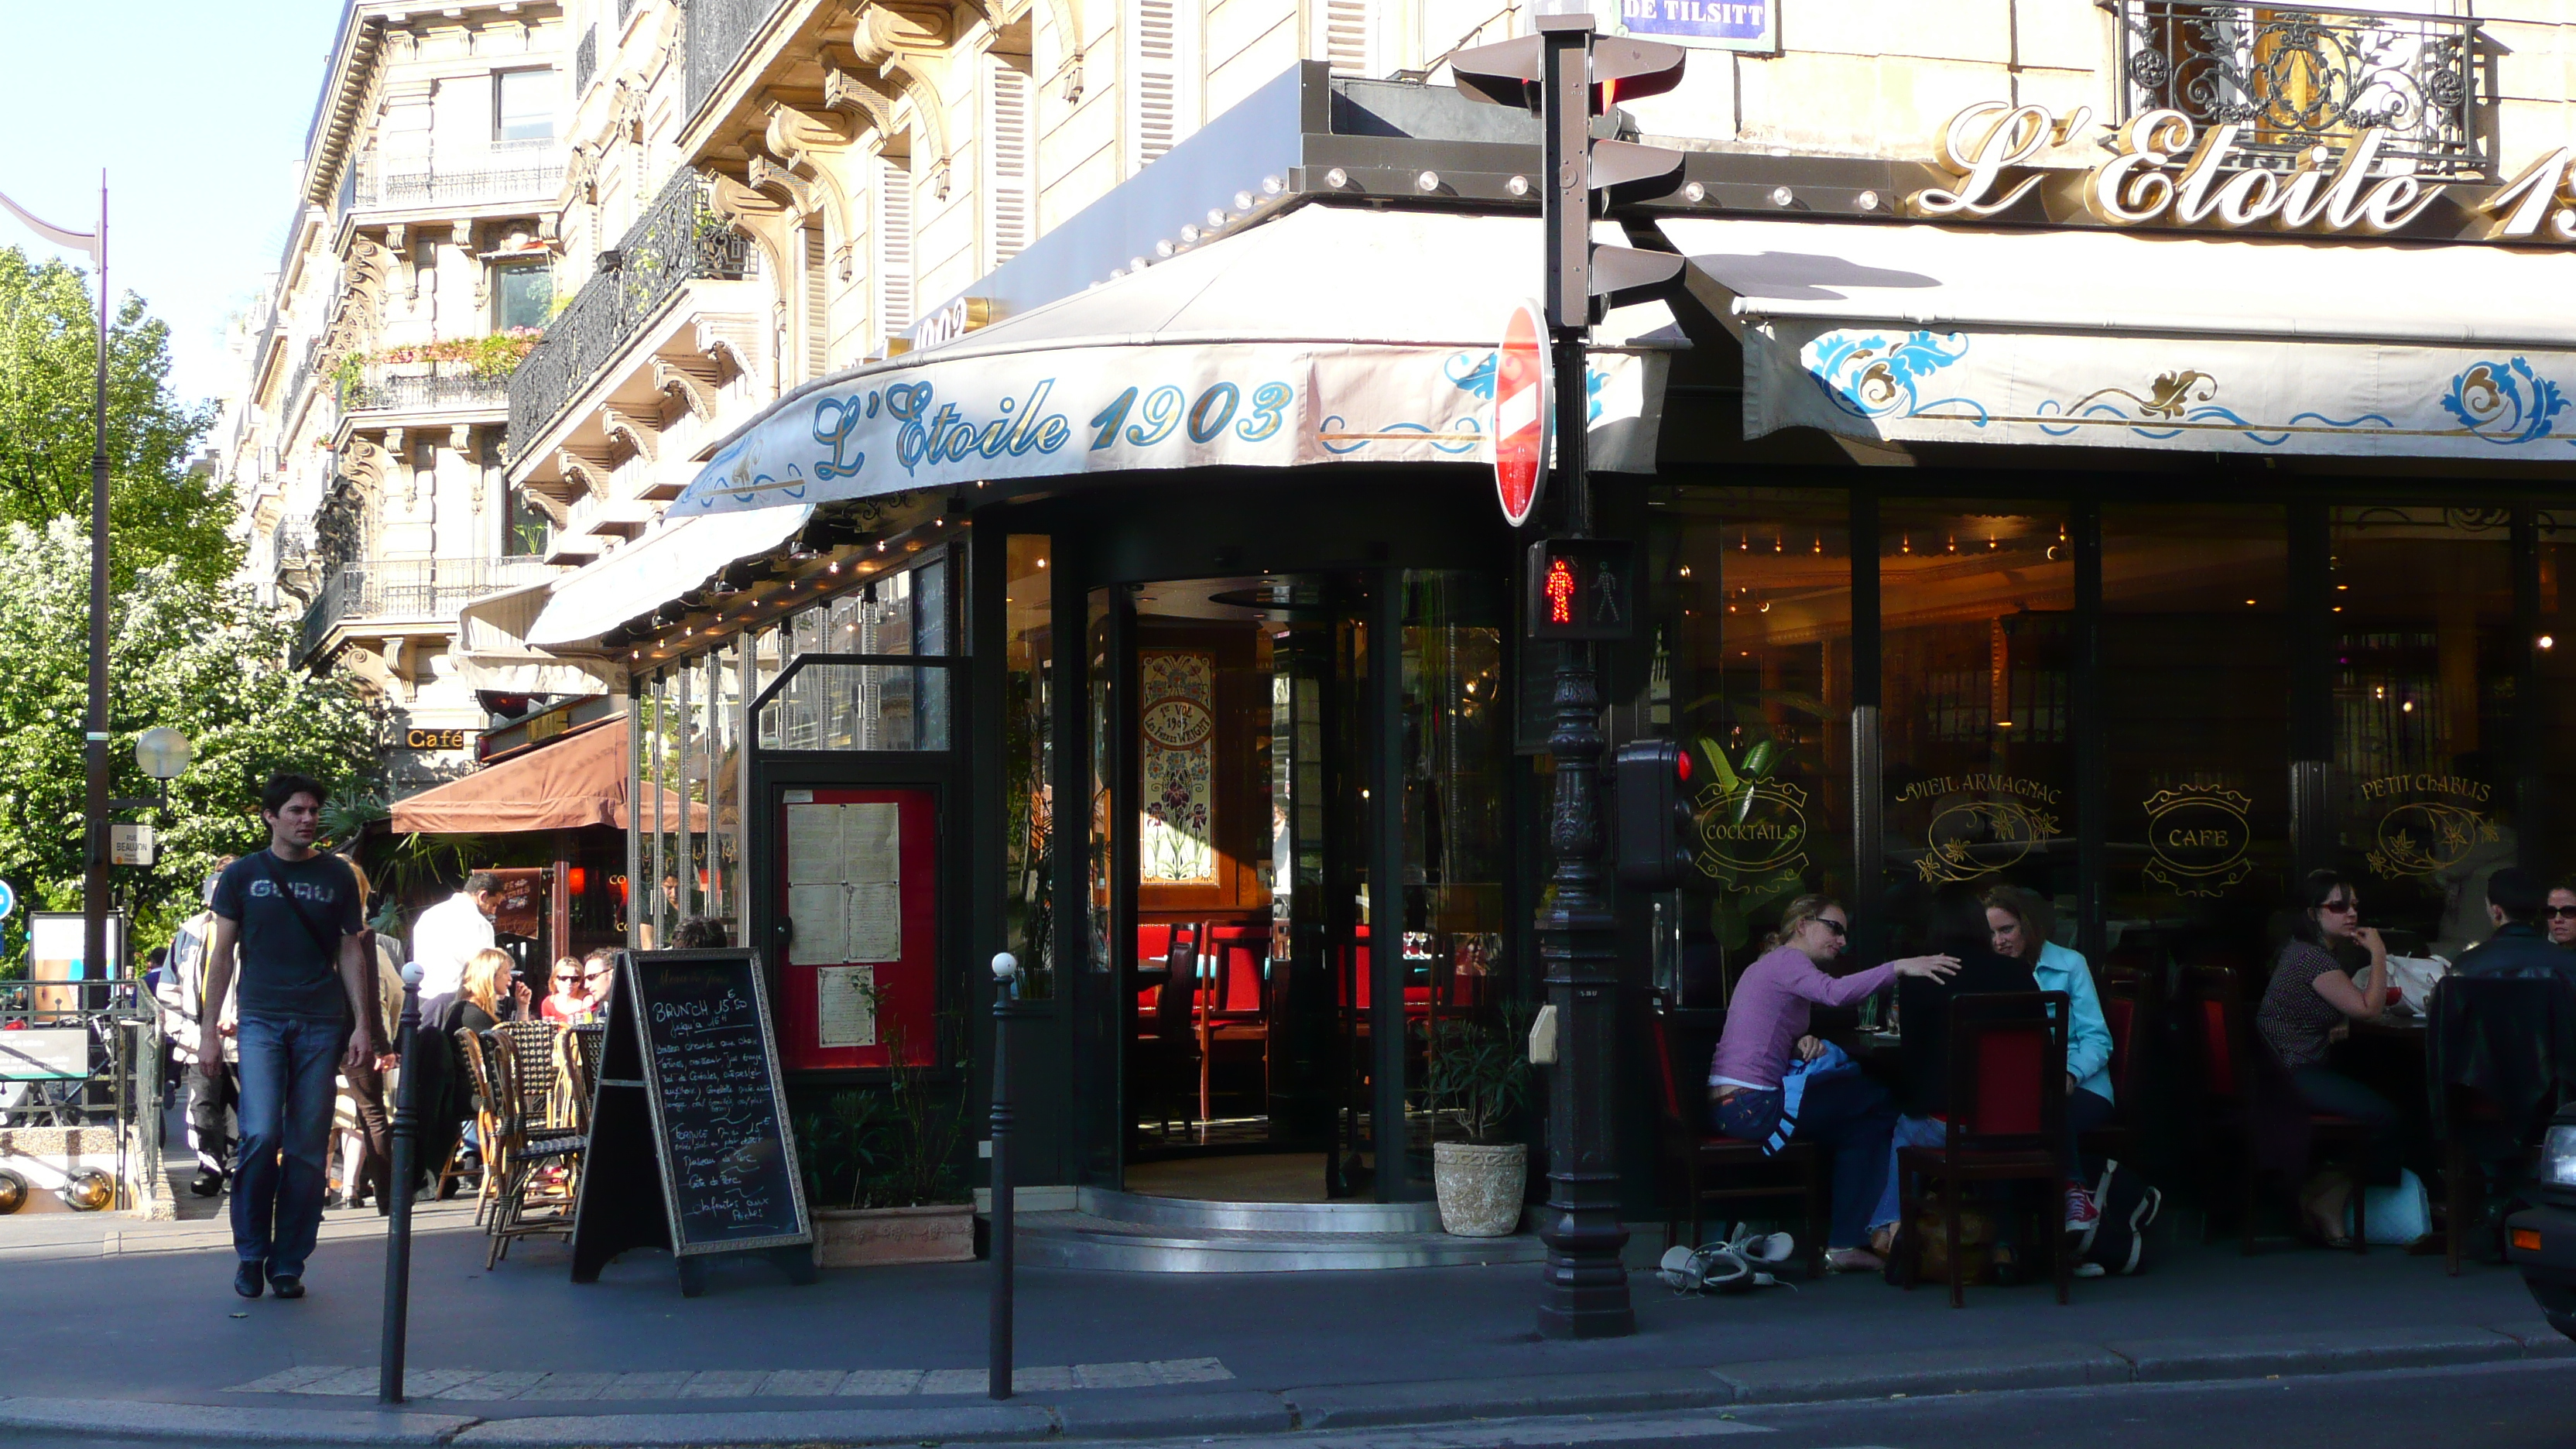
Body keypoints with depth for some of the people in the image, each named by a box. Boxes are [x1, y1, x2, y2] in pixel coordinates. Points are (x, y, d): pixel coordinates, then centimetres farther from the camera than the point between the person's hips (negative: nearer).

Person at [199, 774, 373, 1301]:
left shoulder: (336, 877, 9)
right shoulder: (242, 876, 7)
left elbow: (351, 952, 11)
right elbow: (223, 953, 8)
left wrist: (362, 1025, 3)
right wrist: (209, 1028, 2)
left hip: (321, 1024, 1)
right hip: (262, 1021, -1)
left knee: (308, 1149, 1)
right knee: (261, 1135, -14)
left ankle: (288, 1264, 9)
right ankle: (250, 1253, 3)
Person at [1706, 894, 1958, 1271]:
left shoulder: (1766, 965, 24)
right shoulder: (1787, 959, -8)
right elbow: (1835, 992, -28)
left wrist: (1802, 1041, 1)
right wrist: (1899, 968, -33)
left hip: (1726, 1105, 10)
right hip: (1753, 1106, -10)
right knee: (1877, 1107, 0)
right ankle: (1845, 1244, 2)